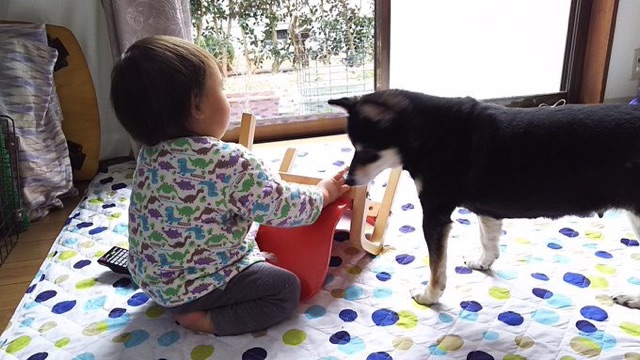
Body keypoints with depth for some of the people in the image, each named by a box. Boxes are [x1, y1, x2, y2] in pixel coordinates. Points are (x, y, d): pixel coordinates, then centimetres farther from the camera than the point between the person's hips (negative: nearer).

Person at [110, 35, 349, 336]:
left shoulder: (150, 153, -5)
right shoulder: (228, 161, -29)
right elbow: (285, 208, -19)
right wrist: (323, 192, -1)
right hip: (193, 286, -8)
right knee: (287, 289, -1)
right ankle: (203, 320, -7)